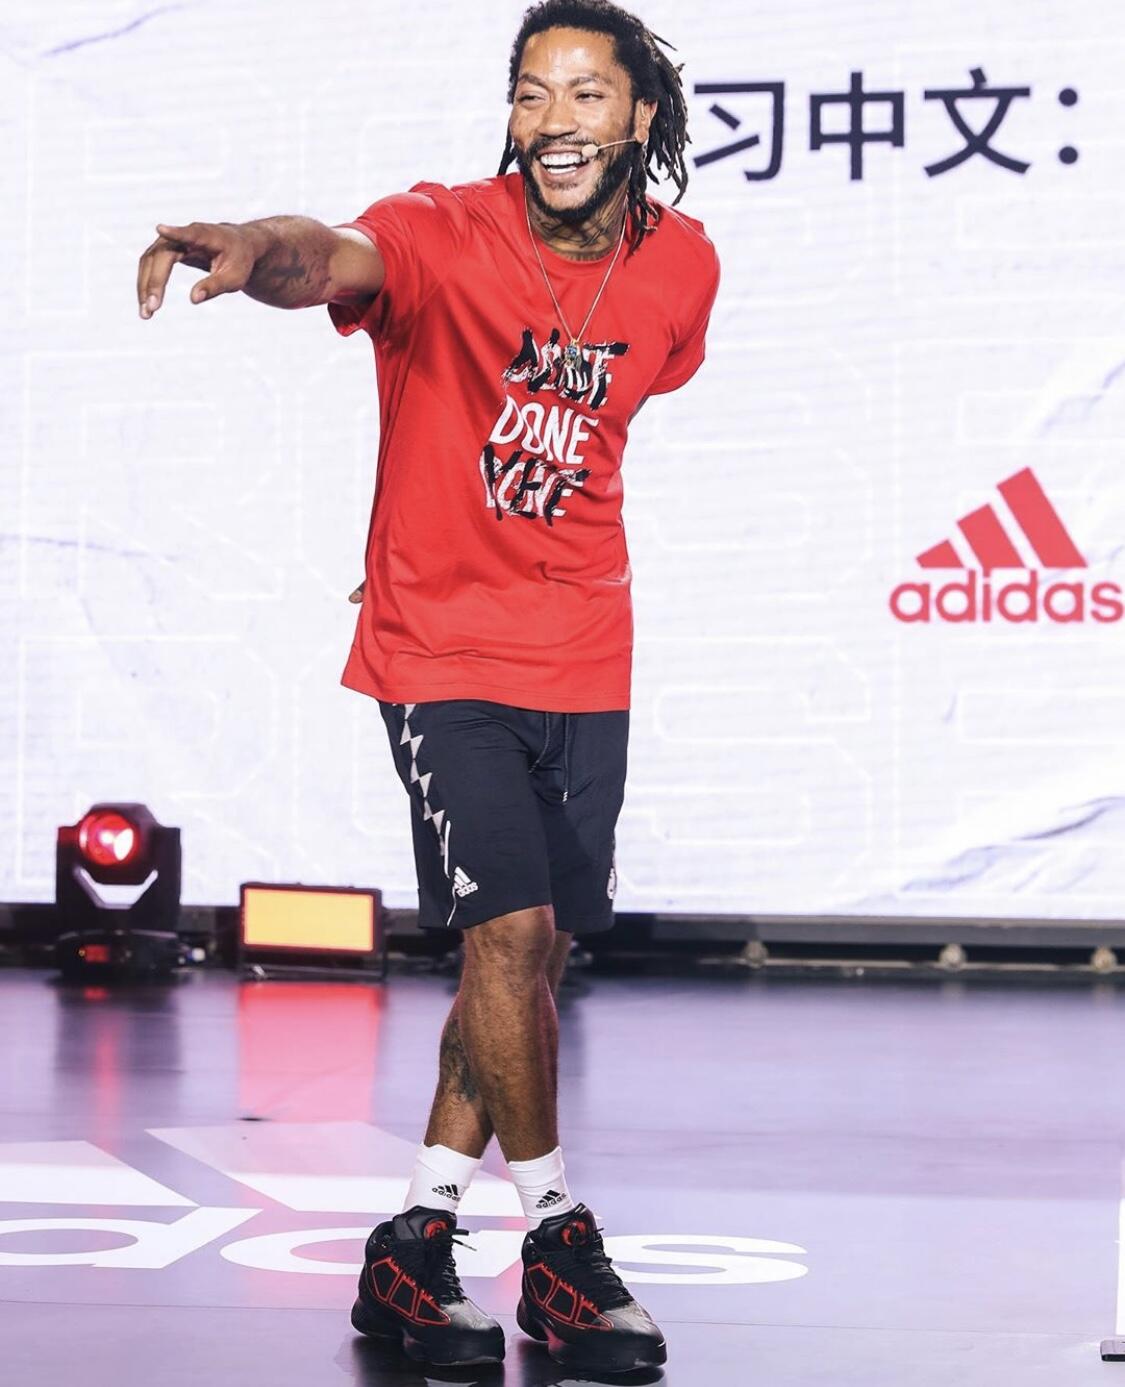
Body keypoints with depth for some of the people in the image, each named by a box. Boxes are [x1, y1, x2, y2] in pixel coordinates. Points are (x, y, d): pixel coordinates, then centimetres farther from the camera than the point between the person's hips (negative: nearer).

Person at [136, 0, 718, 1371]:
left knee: (530, 952, 9)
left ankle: (414, 1246, 22)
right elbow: (337, 258, -38)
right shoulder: (446, 235, -15)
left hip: (585, 661, 5)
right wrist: (260, 248, -61)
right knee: (512, 927, -15)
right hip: (444, 651, -5)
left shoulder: (682, 266, 0)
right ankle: (556, 1246, 3)